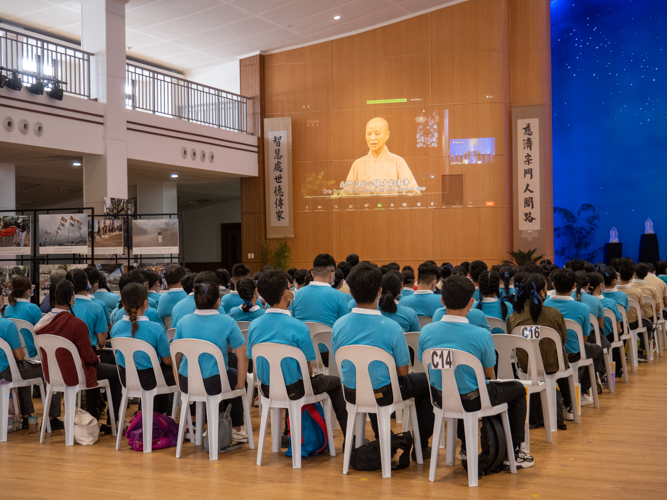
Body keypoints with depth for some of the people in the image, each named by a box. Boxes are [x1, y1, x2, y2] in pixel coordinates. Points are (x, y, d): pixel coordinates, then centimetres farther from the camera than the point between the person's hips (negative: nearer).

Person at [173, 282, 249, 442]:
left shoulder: (184, 322, 0)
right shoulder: (227, 322, -10)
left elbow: (175, 357, 6)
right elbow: (242, 357, -10)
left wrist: (178, 383, 19)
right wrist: (240, 385, 2)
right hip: (213, 384, -4)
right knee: (236, 376, 30)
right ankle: (236, 429, 33)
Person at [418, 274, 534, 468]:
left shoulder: (426, 332, -13)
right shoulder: (481, 335, -23)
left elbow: (426, 366, 3)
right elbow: (489, 372, -7)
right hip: (473, 401, -4)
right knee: (518, 389, 22)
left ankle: (465, 447, 45)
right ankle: (514, 451, 26)